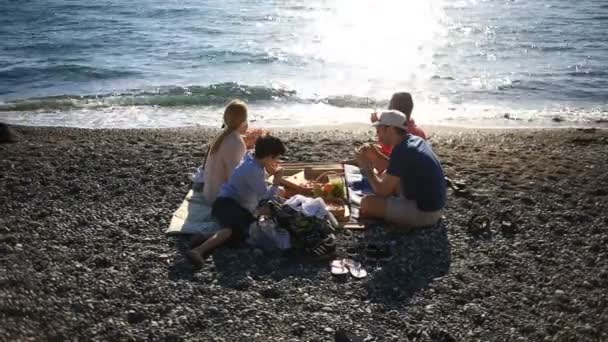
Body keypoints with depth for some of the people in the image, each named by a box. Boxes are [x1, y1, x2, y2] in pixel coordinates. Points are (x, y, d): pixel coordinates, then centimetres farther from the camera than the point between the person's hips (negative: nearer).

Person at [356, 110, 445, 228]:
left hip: (424, 212, -9)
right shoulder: (415, 140, 5)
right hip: (433, 204, 9)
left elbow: (382, 192, -17)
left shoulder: (401, 152, -23)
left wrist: (367, 169, -6)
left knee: (367, 203, -15)